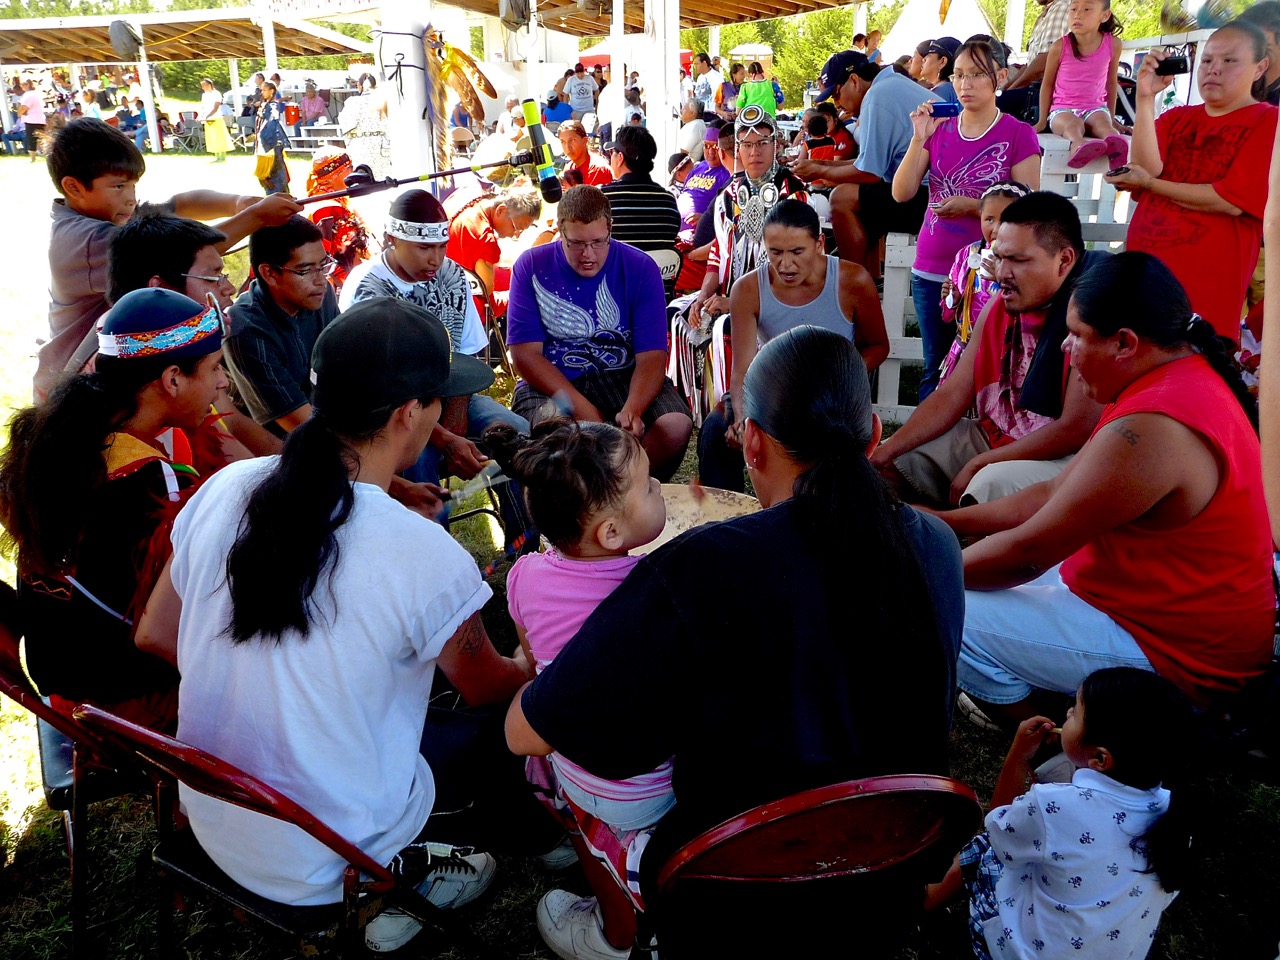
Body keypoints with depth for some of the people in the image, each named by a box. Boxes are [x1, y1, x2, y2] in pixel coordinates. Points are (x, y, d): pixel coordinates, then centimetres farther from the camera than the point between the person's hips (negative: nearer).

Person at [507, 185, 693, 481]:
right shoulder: (531, 266, -3)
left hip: (624, 379, 1)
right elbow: (525, 353, -7)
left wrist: (633, 409, -29)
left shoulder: (640, 268, -2)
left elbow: (651, 356, -8)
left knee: (676, 425, -27)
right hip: (551, 384, -1)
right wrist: (581, 407, -20)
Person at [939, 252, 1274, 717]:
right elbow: (1051, 495, 8)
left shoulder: (1148, 432, -29)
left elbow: (1026, 552, -22)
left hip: (1178, 656, -10)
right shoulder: (1186, 377, 5)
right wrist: (943, 522, 5)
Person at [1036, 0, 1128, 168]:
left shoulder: (1113, 44, -1)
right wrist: (1042, 121, 7)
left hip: (1095, 108, 3)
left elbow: (1111, 82, 13)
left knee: (1103, 124, -32)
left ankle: (1114, 148, -63)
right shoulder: (1060, 47, -7)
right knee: (1073, 124, -37)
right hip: (1063, 109, -3)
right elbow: (1048, 84, 6)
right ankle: (1078, 146, -70)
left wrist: (1112, 118, 17)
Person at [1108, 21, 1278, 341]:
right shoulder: (1175, 118, 15)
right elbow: (1145, 168, -5)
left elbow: (1231, 201, -12)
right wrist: (1146, 98, -11)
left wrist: (1149, 184, -7)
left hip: (1206, 278, -4)